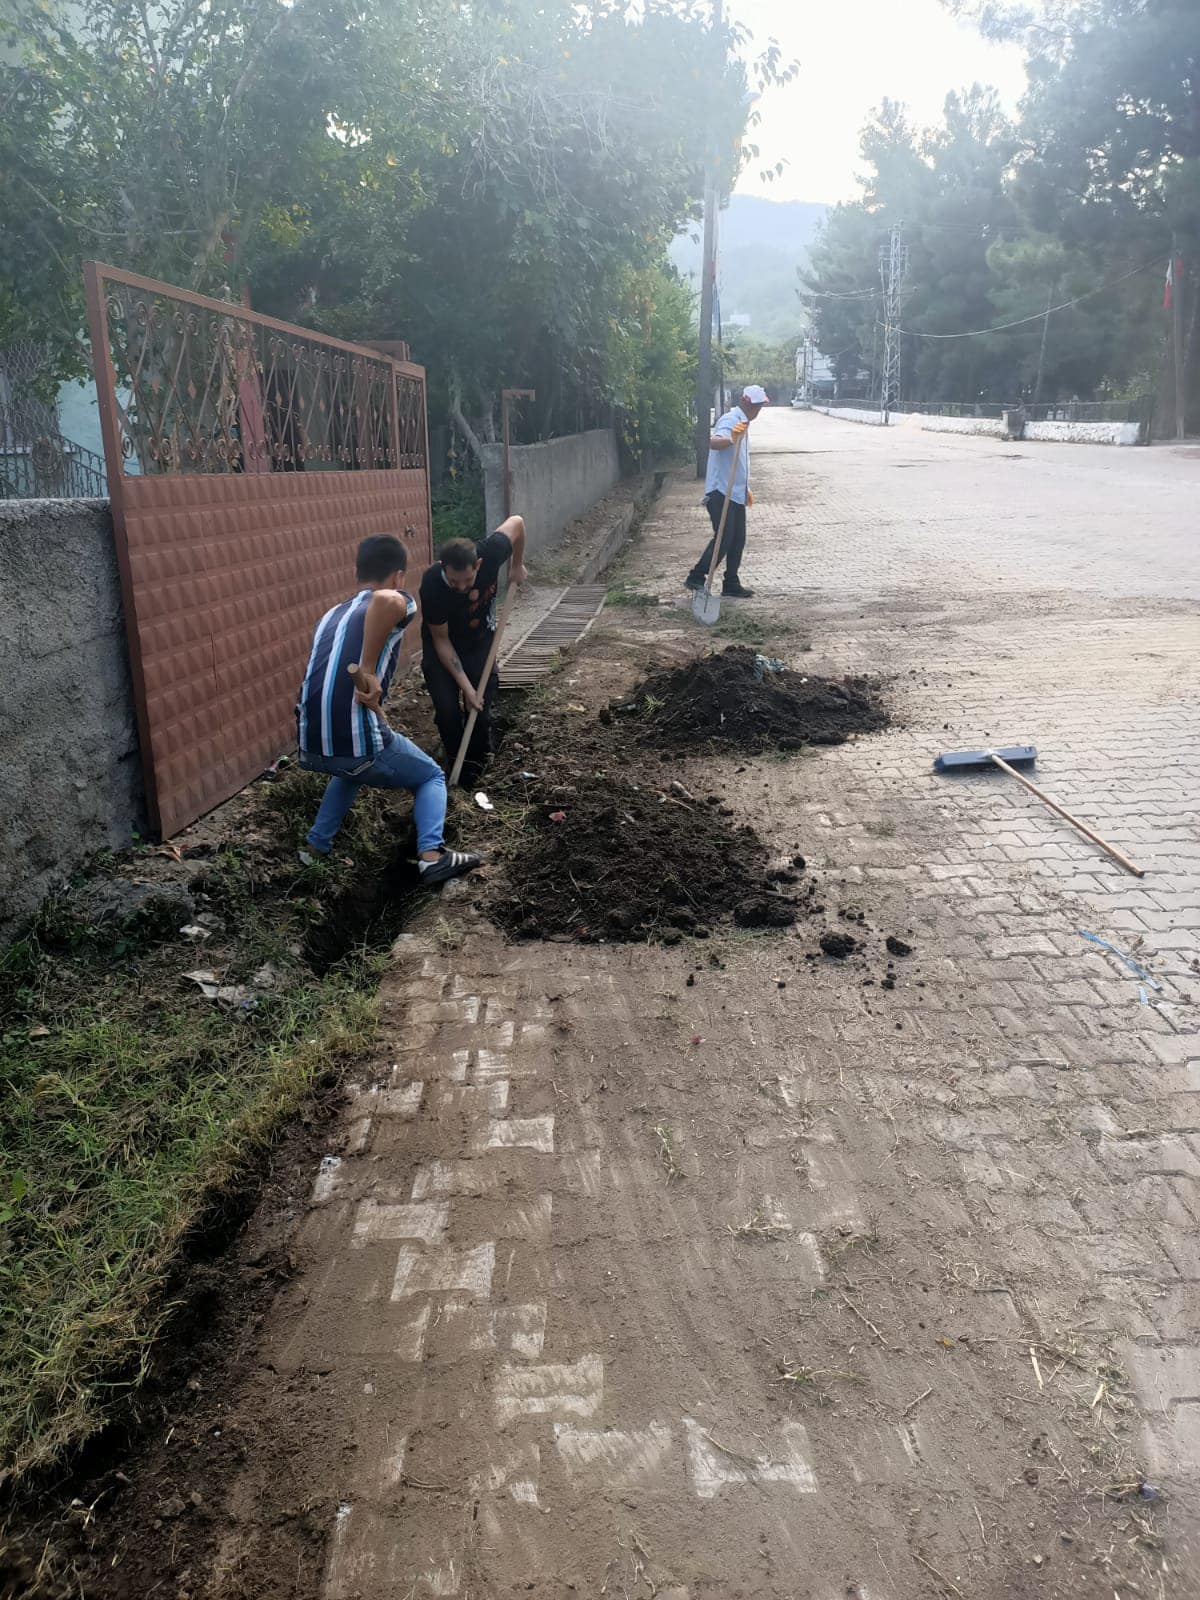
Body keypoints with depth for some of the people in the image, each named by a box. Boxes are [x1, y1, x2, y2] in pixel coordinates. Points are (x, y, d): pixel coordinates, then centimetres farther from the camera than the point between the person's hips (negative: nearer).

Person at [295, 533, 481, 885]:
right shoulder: (397, 602, 1)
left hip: (311, 747, 7)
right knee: (431, 777, 20)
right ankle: (432, 855, 0)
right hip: (358, 742, -7)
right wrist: (369, 671, -23)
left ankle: (318, 844, 35)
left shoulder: (331, 616, 23)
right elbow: (386, 600, -27)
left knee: (350, 770, 41)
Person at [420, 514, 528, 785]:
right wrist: (466, 687, -24)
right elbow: (441, 640, -23)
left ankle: (474, 769, 13)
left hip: (480, 640, 2)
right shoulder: (432, 586, -35)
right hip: (442, 647, -2)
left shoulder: (490, 553, -31)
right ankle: (457, 771, 7)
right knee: (447, 710, -14)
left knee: (481, 710, -5)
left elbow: (516, 522, -10)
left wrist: (517, 565, -2)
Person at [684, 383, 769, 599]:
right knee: (723, 539, -12)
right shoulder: (730, 420, -14)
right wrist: (732, 439, -56)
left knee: (738, 540, 9)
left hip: (736, 493, 10)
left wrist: (746, 489, 32)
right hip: (720, 492, -10)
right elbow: (713, 442, -36)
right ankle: (696, 577, -2)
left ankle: (732, 585, 15)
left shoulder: (743, 423, 18)